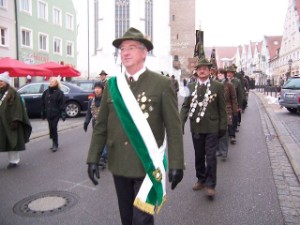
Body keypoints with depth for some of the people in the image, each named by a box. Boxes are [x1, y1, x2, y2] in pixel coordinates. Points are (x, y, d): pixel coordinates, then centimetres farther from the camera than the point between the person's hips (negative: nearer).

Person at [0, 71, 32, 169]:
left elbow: (17, 108, -14)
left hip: (10, 121, -7)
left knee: (13, 141, 1)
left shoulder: (13, 93, -9)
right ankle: (12, 160, 19)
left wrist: (15, 121, -20)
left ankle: (14, 161, 9)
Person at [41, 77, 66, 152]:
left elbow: (62, 104, -9)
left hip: (56, 114, -5)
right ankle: (54, 144, 21)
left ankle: (55, 145, 3)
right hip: (48, 114, 6)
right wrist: (43, 113, 12)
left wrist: (63, 114, -14)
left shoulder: (59, 92, -5)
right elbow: (43, 103, 13)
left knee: (54, 129, -7)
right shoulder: (46, 92, 10)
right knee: (51, 129, 10)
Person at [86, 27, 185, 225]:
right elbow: (101, 126, 5)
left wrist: (176, 164, -10)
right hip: (119, 164, 4)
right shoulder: (112, 85, 4)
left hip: (148, 165, -4)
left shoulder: (162, 84, -7)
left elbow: (174, 128, -8)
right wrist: (93, 158, 1)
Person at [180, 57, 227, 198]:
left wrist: (223, 126, -3)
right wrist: (181, 123, -9)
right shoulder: (190, 87, 5)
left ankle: (210, 184, 11)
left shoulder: (217, 86, -2)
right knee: (199, 156, 14)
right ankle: (201, 179, 31)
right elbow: (185, 106, 3)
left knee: (210, 156, -1)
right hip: (196, 127, 3)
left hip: (212, 127, -3)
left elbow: (222, 108, -1)